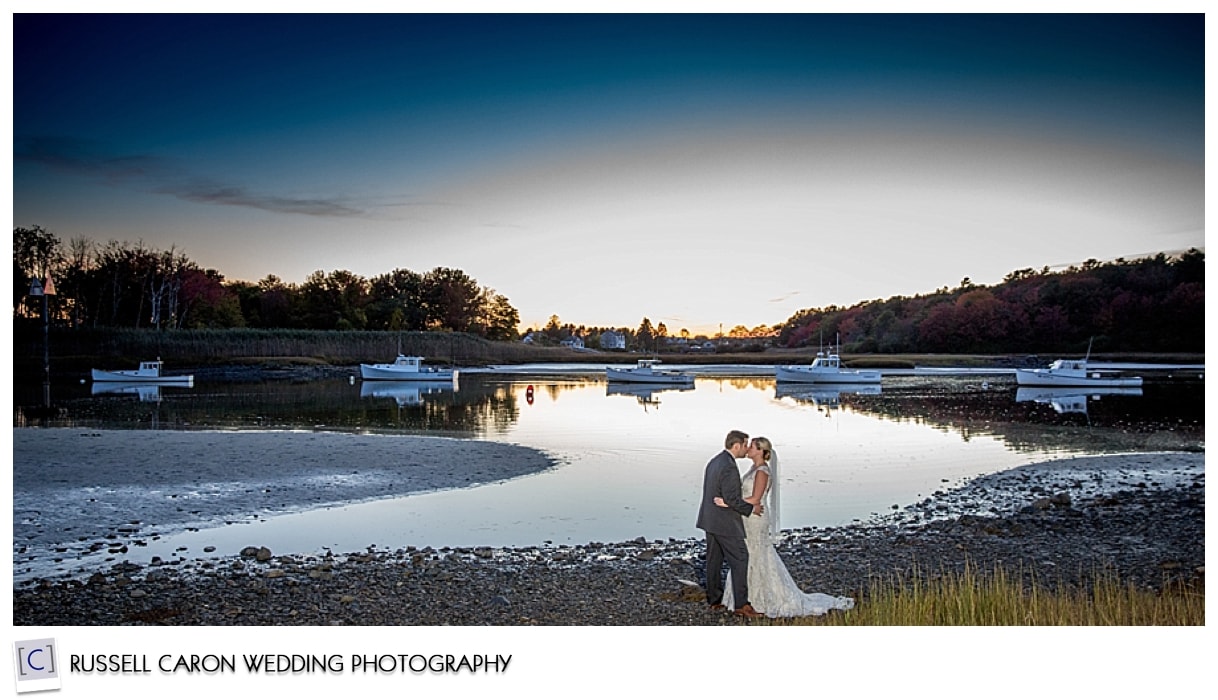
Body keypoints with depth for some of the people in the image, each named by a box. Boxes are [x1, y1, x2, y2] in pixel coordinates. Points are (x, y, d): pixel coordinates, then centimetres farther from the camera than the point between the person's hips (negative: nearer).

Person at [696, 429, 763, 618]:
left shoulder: (714, 461, 10)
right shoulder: (729, 467, -21)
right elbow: (731, 499, -23)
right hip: (725, 523, -10)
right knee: (739, 559, -4)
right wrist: (751, 508, -11)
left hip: (710, 519, 10)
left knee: (714, 560, 14)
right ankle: (741, 604, -3)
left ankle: (714, 600, 21)